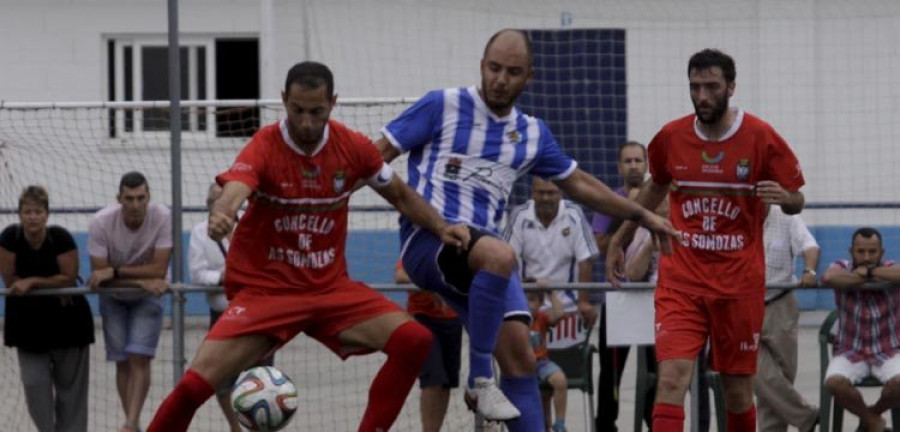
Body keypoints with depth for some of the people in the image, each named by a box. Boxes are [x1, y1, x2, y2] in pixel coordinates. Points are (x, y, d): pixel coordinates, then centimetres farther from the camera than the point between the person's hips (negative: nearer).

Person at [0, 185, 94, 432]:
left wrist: (31, 282, -22)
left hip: (65, 317, -1)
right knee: (34, 383, -5)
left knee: (69, 384, 4)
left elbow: (68, 278, -16)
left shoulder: (60, 238, -18)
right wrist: (51, 285, -15)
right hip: (27, 318, 1)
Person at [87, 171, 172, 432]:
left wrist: (115, 272, -34)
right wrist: (142, 281, -32)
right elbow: (100, 277, -23)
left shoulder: (163, 218, -27)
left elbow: (159, 270, -28)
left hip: (148, 296, -1)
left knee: (140, 358, -15)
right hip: (114, 298, 1)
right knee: (122, 362, 2)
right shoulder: (101, 223, -26)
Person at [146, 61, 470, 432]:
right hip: (264, 289, -4)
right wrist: (220, 217, -59)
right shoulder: (264, 147, -15)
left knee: (414, 341, -16)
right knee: (196, 384, -20)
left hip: (331, 289, 4)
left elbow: (400, 195, 14)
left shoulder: (352, 147, -3)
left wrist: (440, 228, -2)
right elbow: (232, 194, -35)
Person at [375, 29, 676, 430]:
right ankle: (479, 379, -24)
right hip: (426, 241, -5)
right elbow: (376, 156, 1)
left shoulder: (533, 133, 16)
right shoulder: (442, 106, 0)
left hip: (481, 254, 5)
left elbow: (579, 184, 28)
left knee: (519, 355, -9)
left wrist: (642, 215, 28)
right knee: (499, 255, -36)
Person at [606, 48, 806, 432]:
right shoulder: (671, 138, 2)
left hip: (739, 282, -1)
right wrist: (619, 240, 24)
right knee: (671, 379, -17)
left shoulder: (761, 138, -5)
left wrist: (784, 197, -21)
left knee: (738, 392, 8)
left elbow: (796, 202, 3)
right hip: (680, 281, 1)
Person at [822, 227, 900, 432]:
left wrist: (869, 272, -24)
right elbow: (828, 278, -31)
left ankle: (873, 413, 6)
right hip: (851, 351, 0)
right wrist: (862, 279, -21)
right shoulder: (842, 268, -4)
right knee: (835, 382, -30)